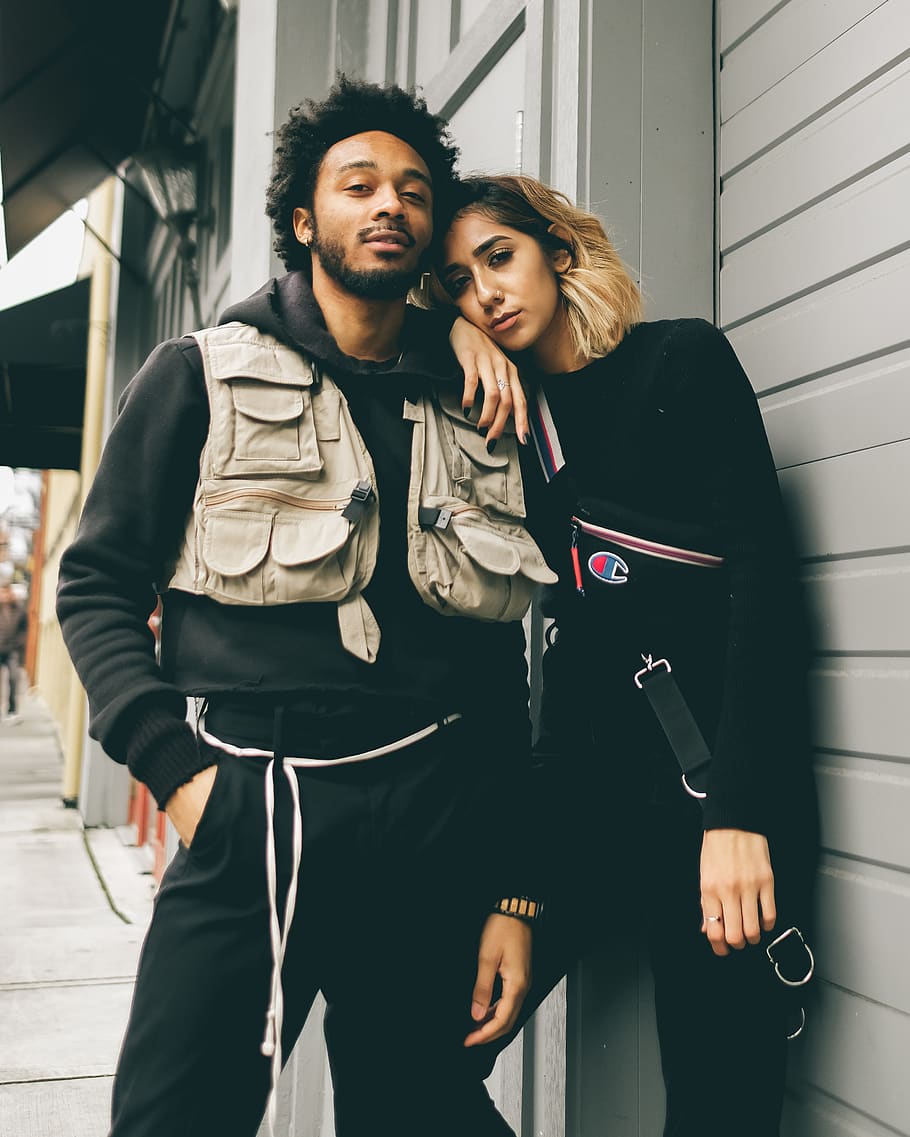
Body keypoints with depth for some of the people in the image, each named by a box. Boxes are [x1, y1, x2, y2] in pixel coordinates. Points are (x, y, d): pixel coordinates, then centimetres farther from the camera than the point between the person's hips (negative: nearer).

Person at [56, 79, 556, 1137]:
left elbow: (504, 671, 12)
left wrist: (512, 891, 8)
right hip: (248, 809, -2)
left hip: (433, 828, 3)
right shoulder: (200, 376, 6)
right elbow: (98, 583, 4)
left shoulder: (474, 412, 13)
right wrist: (174, 765, -11)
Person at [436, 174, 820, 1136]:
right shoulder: (512, 410, 12)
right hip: (584, 768, 5)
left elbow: (760, 574, -11)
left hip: (710, 765, -4)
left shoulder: (683, 359, -2)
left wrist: (737, 810, -19)